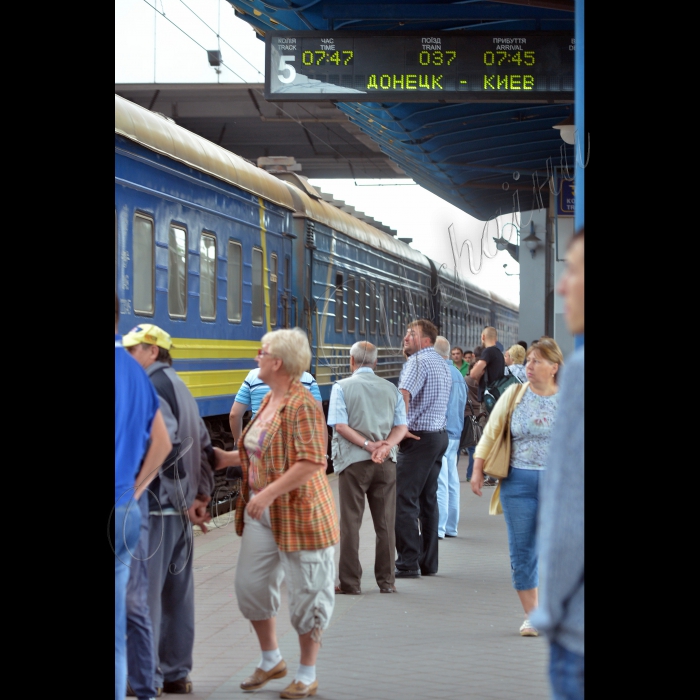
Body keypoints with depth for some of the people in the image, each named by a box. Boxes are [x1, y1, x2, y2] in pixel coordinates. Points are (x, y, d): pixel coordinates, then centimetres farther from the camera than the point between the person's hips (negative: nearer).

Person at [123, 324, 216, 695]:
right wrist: (202, 495, 13)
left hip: (154, 505, -9)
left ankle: (147, 675, -1)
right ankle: (177, 672, 22)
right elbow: (203, 446, 17)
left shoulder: (152, 386, -13)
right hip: (179, 506, 9)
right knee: (177, 590, 14)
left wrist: (184, 502, -18)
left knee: (144, 589, -4)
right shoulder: (179, 387, 17)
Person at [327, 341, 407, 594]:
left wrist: (368, 445, -13)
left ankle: (350, 582, 3)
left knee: (350, 522, 2)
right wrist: (385, 446, -11)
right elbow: (401, 426, 1)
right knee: (385, 523, 8)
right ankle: (386, 580, 10)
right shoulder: (391, 389, 10)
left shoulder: (342, 387, -1)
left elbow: (340, 425, -12)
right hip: (386, 463, 3)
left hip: (354, 462, -3)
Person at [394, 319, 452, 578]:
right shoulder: (442, 363, 18)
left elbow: (404, 395, -27)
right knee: (428, 499, 13)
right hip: (441, 434, 10)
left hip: (419, 438, -10)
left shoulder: (417, 361, -12)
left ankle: (408, 562, -10)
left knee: (404, 500, -8)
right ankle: (428, 562, 16)